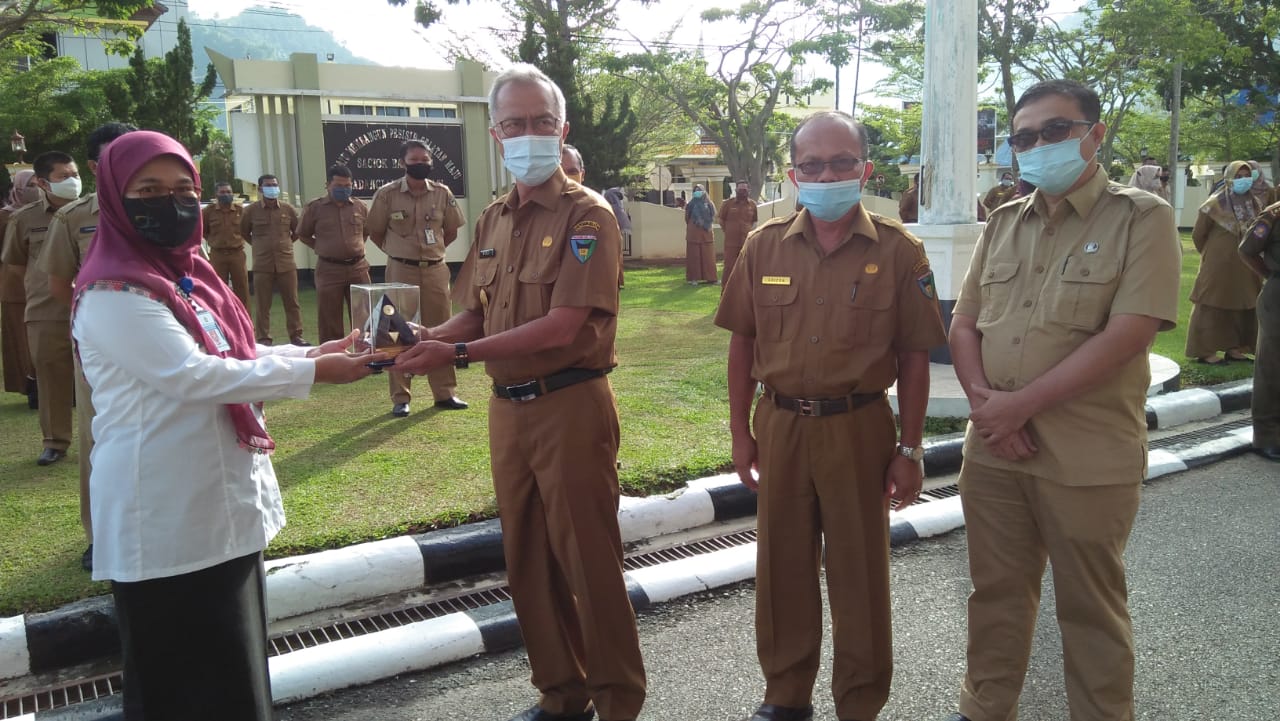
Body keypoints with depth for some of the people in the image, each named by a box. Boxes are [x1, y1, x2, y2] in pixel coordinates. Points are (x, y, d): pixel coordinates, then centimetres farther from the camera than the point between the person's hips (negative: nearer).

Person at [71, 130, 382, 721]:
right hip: (168, 522, -9)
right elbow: (193, 377, -26)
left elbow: (234, 358, 16)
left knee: (232, 672, 20)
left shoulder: (185, 274, 11)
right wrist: (312, 373, -23)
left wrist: (313, 352, 2)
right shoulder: (112, 294, -17)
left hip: (223, 506, 9)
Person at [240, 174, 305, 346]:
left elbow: (298, 230, 18)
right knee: (263, 305, 3)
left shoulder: (288, 209, 3)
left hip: (286, 263, 1)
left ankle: (296, 336, 12)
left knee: (292, 302, 4)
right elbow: (244, 232, 15)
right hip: (262, 265, -1)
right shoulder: (251, 210, 0)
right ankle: (264, 339, 9)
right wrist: (259, 245, 13)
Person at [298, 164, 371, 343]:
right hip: (329, 270, -2)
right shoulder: (314, 207, 0)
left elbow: (368, 231, 22)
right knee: (330, 321, 2)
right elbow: (303, 235, 10)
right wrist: (322, 249, 3)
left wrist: (356, 247, 12)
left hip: (358, 268, 2)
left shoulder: (360, 206, 6)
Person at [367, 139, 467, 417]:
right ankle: (400, 398, 10)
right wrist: (399, 252, 11)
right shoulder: (387, 194, -5)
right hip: (401, 271, -2)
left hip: (436, 270, 2)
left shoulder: (442, 193, 1)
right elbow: (376, 233, 6)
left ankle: (445, 393, 17)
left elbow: (452, 231, 13)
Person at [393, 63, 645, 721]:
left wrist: (456, 354, -23)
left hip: (572, 409, -7)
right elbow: (473, 317, 13)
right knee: (528, 562, 15)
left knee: (589, 562, 2)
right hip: (508, 409, 7)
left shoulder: (586, 216, -10)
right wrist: (423, 340, -8)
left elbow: (561, 327, -20)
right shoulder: (492, 220, 12)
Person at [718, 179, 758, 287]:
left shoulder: (752, 204, 6)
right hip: (731, 241, -2)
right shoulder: (728, 203, 0)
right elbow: (721, 220, 8)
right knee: (729, 267, 0)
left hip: (747, 241, 2)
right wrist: (729, 232, 4)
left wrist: (750, 232, 4)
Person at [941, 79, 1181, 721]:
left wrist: (1020, 404, -18)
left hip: (1087, 461, -5)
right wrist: (984, 398, -9)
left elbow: (1126, 336, -17)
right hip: (993, 450, 5)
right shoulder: (1003, 223, 10)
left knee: (1090, 609, 10)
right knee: (996, 593, 17)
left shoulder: (1142, 218, -7)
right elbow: (964, 324, 10)